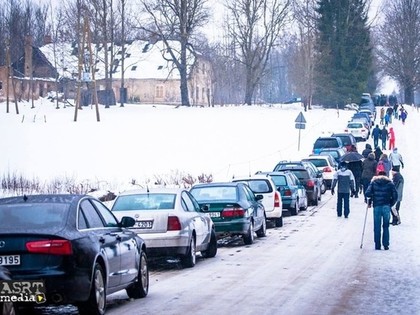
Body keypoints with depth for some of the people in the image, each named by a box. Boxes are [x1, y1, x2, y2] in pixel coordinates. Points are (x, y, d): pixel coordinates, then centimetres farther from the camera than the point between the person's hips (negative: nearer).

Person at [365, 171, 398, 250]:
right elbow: (395, 196, 1)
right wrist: (391, 204, 14)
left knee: (377, 227, 4)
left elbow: (368, 193, -5)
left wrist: (369, 203, 9)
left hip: (377, 206, 0)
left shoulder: (373, 182, 7)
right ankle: (386, 245, 3)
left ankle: (377, 245, 2)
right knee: (386, 227, 9)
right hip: (386, 207, 0)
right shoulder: (390, 183, 7)